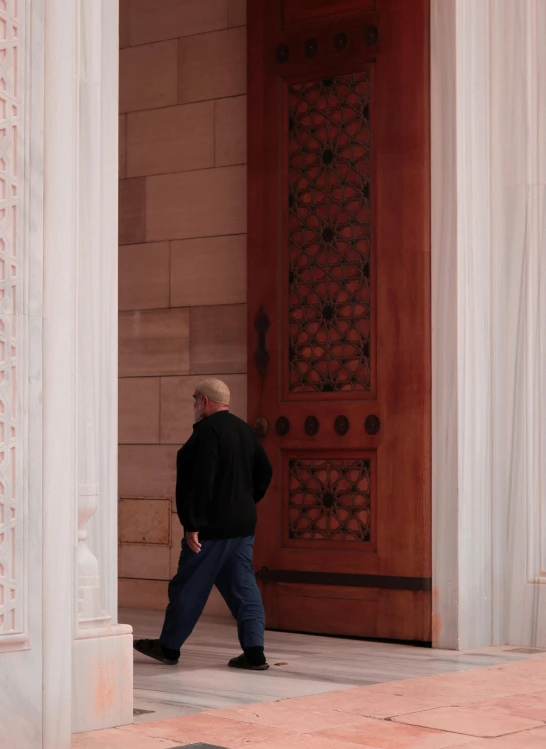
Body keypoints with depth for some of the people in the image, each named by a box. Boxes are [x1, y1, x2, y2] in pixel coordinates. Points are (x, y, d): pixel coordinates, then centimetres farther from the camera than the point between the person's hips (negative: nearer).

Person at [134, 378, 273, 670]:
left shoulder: (207, 430, -15)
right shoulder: (244, 430, 12)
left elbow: (201, 481, -21)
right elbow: (264, 473, 17)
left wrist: (193, 525, -19)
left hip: (212, 527, -8)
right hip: (242, 526, 8)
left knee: (188, 588, 5)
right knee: (243, 587, 7)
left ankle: (168, 647, 17)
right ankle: (254, 652, 2)